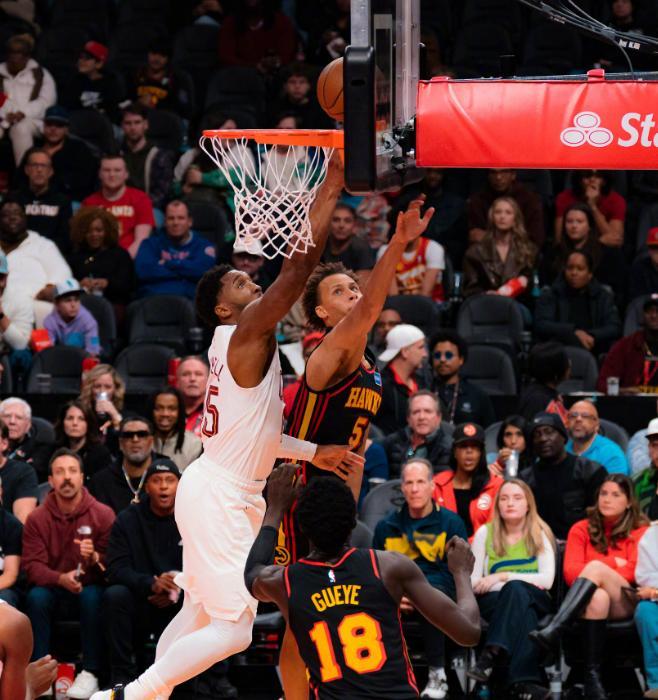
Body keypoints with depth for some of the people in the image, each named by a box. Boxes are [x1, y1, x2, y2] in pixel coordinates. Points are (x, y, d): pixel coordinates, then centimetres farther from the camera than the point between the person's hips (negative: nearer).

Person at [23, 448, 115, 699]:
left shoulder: (103, 514, -4)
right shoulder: (37, 519, -2)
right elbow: (32, 566, -9)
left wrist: (95, 558, -29)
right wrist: (61, 579, -28)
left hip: (89, 590, -1)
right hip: (54, 591, 1)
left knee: (92, 597, -34)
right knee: (36, 597, -31)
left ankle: (90, 673, -29)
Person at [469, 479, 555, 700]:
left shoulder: (540, 533, 8)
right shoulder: (485, 533, 8)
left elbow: (547, 580, -6)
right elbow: (472, 582, 0)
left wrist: (504, 576, -15)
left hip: (535, 601, 0)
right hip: (494, 601, 0)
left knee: (516, 590, -37)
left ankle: (491, 656, -49)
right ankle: (523, 681, -51)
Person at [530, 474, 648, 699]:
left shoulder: (640, 531, 13)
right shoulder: (582, 529, 18)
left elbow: (634, 572, -2)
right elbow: (571, 571, 4)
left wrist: (600, 568, -9)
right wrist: (614, 563, -7)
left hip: (626, 603, -1)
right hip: (588, 601, 1)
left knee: (595, 568, -32)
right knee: (598, 597, -39)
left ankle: (552, 632, -46)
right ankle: (592, 677, -49)